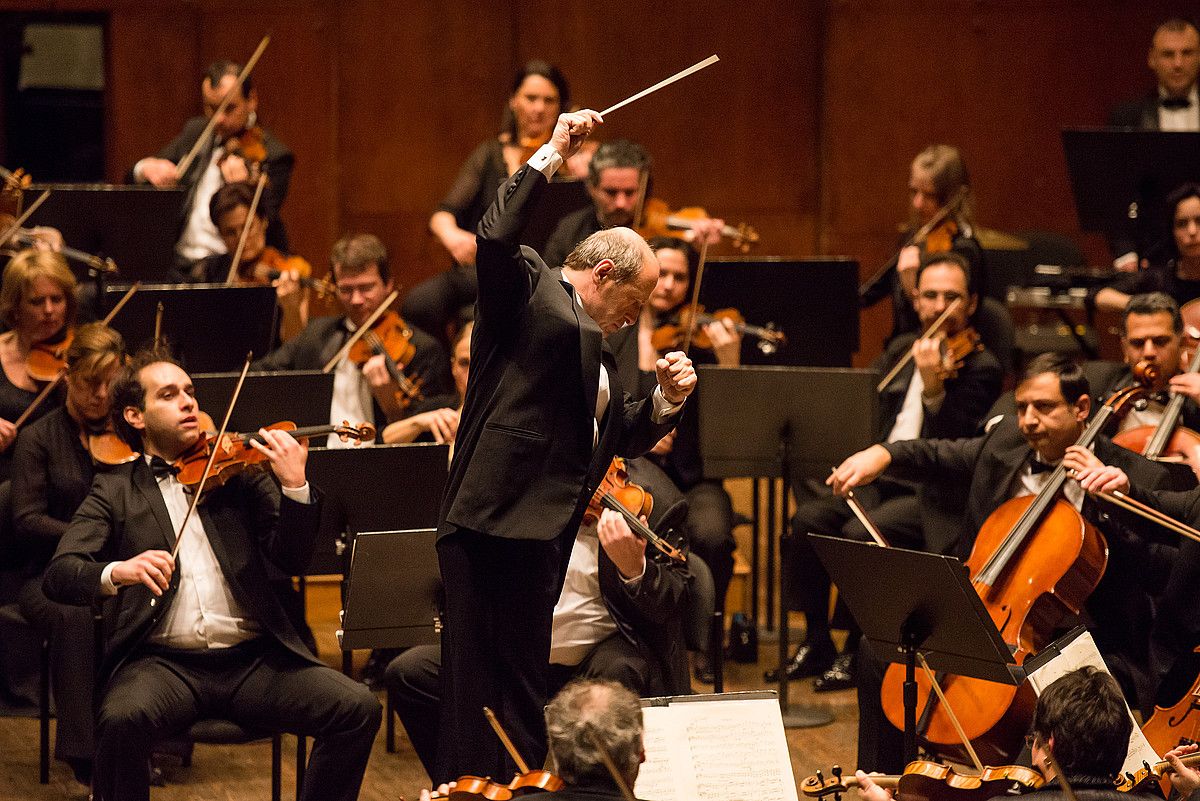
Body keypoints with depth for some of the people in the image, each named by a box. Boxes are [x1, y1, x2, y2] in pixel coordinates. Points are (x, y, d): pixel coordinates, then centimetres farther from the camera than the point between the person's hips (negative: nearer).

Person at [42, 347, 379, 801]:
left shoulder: (237, 471, 15)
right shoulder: (115, 491, 11)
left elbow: (292, 560, 8)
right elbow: (58, 576, -1)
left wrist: (295, 486, -11)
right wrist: (115, 573, -24)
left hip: (253, 658, 2)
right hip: (162, 659, -2)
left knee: (358, 709, -18)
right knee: (122, 718, -35)